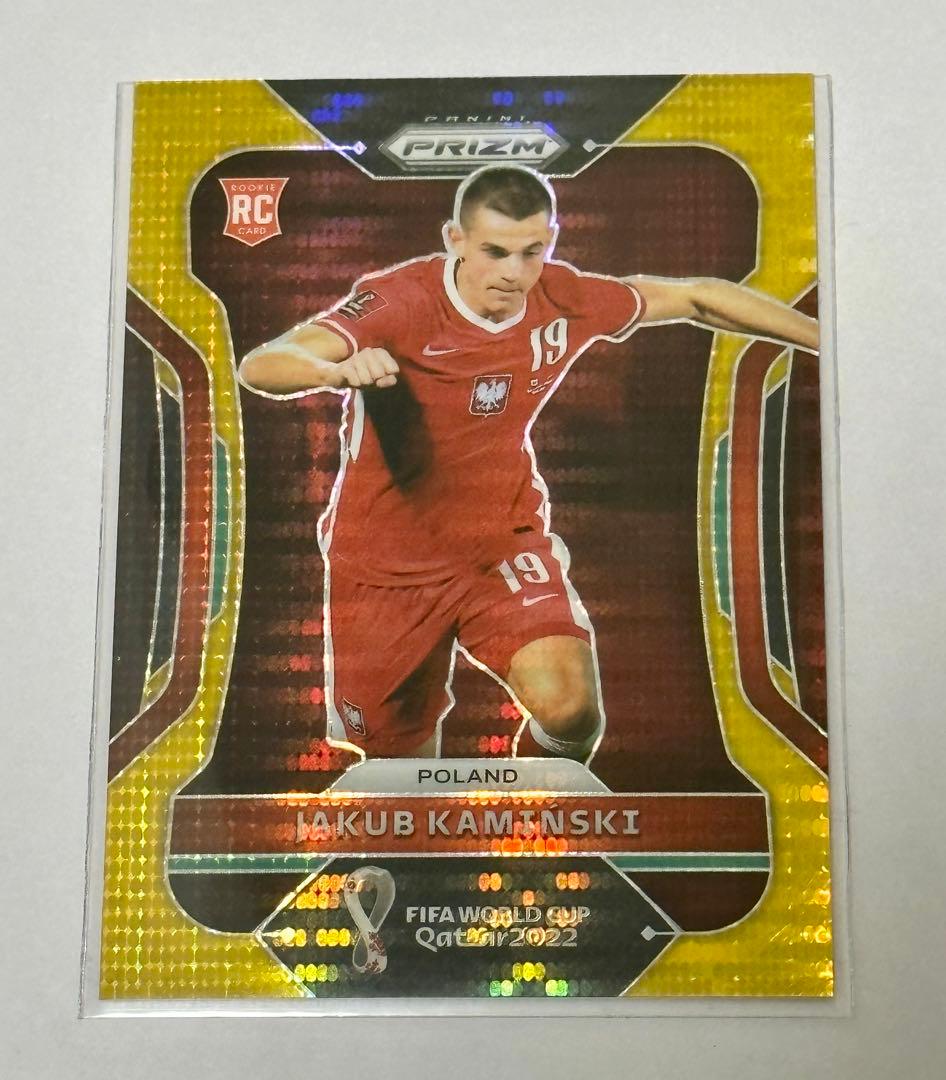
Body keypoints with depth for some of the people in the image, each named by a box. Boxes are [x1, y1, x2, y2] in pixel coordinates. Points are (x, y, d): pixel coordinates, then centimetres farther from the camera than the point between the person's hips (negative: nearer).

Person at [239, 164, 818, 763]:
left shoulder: (565, 301, -11)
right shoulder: (402, 300, -22)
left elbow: (700, 297, 3)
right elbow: (259, 366, -34)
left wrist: (825, 337, 4)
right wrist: (339, 369, -56)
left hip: (507, 541, 2)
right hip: (388, 561, -1)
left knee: (570, 709, -22)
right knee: (397, 754, 12)